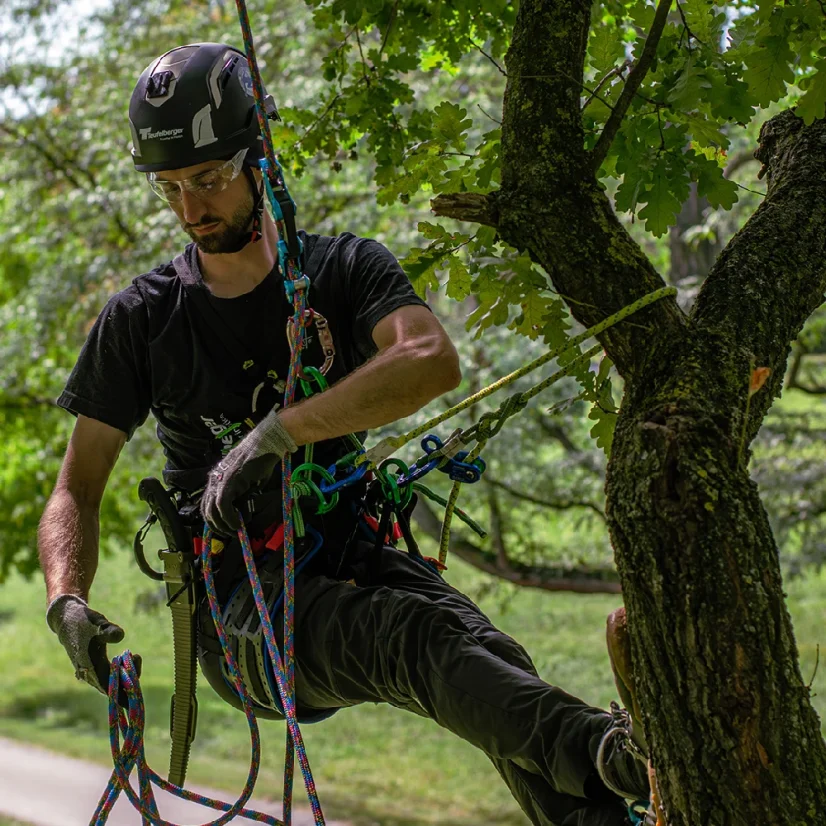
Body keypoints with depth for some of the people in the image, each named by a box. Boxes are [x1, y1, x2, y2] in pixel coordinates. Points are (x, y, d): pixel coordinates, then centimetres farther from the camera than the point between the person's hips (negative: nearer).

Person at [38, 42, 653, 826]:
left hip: (354, 558, 2)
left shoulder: (345, 269, 1)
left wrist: (277, 431, -32)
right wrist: (66, 599, -18)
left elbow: (432, 360, -21)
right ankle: (603, 750, -55)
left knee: (484, 652, -30)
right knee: (416, 637, -33)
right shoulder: (139, 320, 1)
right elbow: (76, 488, 3)